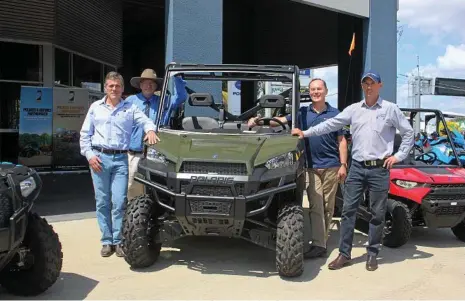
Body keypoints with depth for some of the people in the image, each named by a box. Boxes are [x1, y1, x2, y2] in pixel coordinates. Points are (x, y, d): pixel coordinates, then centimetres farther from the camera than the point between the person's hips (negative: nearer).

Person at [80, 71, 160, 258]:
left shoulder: (130, 108, 10)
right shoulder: (95, 107, 12)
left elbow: (146, 121, 1)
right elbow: (85, 134, 12)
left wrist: (150, 130, -22)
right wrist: (89, 155, 0)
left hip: (120, 159, -1)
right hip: (99, 158, 1)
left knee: (119, 202, -5)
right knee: (102, 202, 4)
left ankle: (118, 241, 5)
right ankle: (106, 241, 12)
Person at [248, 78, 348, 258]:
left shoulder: (335, 114, 4)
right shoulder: (302, 113, 8)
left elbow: (341, 141, 3)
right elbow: (281, 120, 3)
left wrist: (343, 165, -4)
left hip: (331, 166, -1)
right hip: (311, 166, 1)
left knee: (327, 206, 6)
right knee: (315, 206, -4)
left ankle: (323, 238, 18)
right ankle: (318, 244, -5)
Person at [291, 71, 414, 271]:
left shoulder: (391, 109, 2)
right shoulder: (353, 109, 8)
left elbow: (408, 133, 6)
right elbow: (330, 124, 4)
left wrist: (399, 156, 0)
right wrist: (305, 133, -3)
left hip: (380, 169, -2)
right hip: (357, 167, 2)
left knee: (377, 214, 5)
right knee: (348, 210, 1)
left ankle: (372, 254, 18)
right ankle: (344, 253, 9)